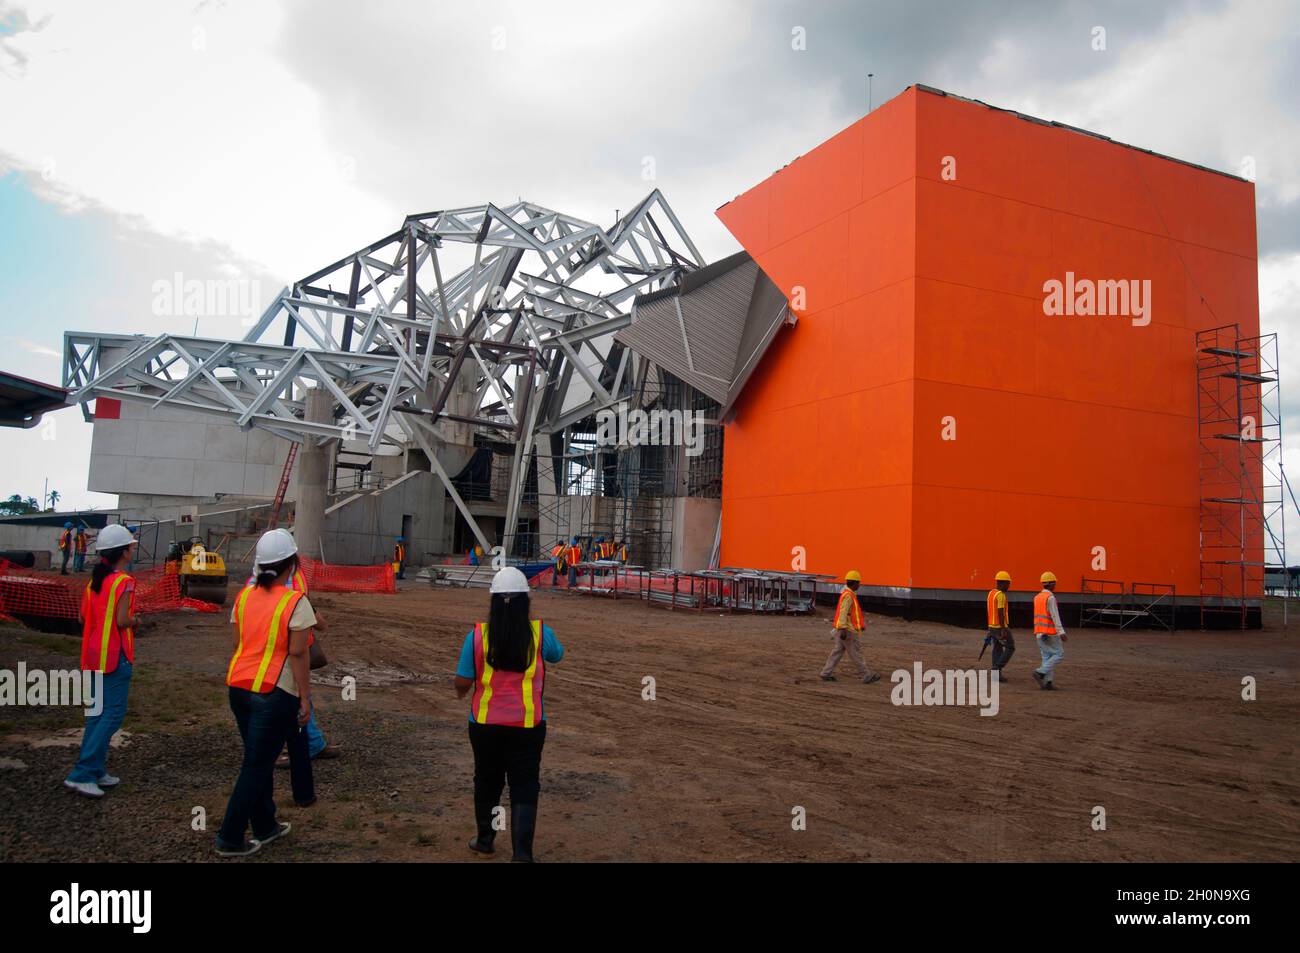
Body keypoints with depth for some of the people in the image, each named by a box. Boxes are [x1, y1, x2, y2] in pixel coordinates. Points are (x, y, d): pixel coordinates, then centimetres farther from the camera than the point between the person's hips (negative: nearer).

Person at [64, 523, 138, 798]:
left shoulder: (94, 579, 9)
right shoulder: (123, 582, -15)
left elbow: (83, 616, 12)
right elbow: (123, 621, -20)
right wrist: (135, 620, 0)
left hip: (93, 654, 9)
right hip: (115, 656, -9)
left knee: (98, 712, 15)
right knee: (113, 714, -3)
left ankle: (96, 771, 20)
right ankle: (81, 774, -7)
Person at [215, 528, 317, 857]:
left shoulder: (243, 596, 6)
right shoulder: (296, 602, -13)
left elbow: (237, 644, 12)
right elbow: (298, 654, -14)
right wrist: (305, 698, -8)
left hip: (239, 687, 7)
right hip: (275, 692, -7)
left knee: (258, 759, 18)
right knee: (257, 765, 3)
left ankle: (265, 826, 29)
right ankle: (230, 838, 7)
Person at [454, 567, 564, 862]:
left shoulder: (478, 635, -12)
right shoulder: (540, 633, -11)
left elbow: (462, 684, -6)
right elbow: (557, 655, 12)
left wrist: (462, 693, 17)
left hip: (485, 724, 1)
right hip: (528, 725, -1)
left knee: (487, 781, 21)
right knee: (524, 787, 8)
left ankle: (485, 840, 38)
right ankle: (522, 852, 0)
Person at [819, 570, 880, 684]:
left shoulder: (848, 594, 16)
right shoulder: (848, 595, -17)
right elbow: (843, 613, -25)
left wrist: (861, 623, 30)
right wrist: (843, 630, -30)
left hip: (844, 629, 10)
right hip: (847, 629, -10)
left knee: (837, 652, 8)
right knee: (855, 654, -3)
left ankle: (826, 674, 6)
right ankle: (867, 676, 4)